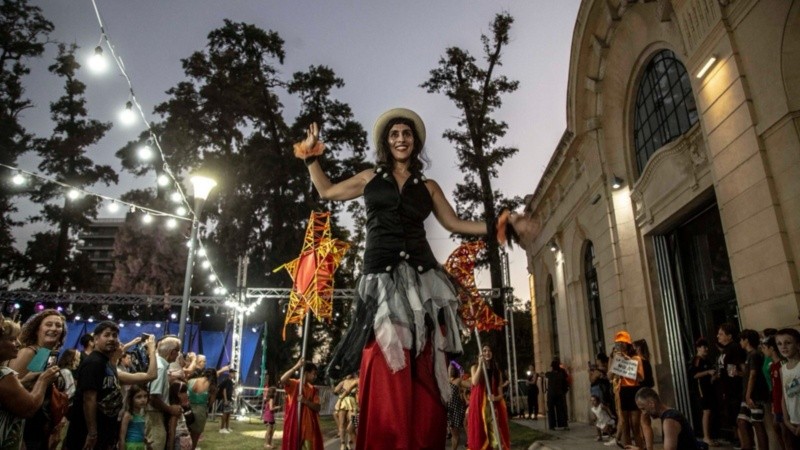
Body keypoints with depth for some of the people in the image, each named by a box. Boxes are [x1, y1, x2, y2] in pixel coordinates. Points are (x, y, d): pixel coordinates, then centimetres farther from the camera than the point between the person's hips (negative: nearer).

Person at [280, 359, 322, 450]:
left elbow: (317, 408, 1)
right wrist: (296, 367, -28)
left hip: (309, 425, 4)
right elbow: (282, 380, -25)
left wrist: (305, 401, -15)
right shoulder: (293, 384, -3)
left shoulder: (314, 390, 10)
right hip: (294, 424, -4)